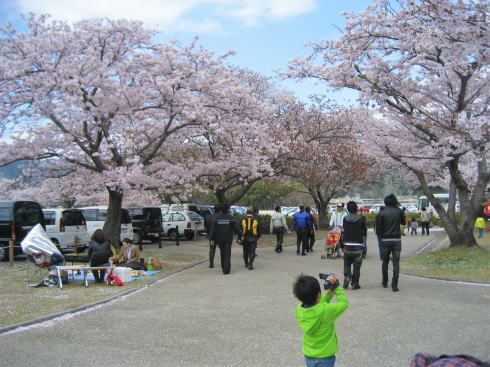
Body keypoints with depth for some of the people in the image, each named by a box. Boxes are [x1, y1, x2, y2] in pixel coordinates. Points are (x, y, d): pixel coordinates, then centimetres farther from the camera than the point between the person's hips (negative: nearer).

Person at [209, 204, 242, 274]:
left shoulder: (216, 218, -4)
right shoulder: (231, 218, -5)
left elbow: (212, 229, -8)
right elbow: (236, 228, -8)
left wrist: (211, 239, -6)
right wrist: (240, 236, 1)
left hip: (219, 239, 2)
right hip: (228, 239, -2)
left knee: (222, 253, 17)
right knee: (227, 254, 0)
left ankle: (224, 268, 25)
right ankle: (226, 269, -8)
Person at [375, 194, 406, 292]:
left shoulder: (381, 213, -6)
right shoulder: (399, 211, -4)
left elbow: (378, 228, -6)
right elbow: (404, 222, 13)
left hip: (385, 240, 0)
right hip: (397, 240, 0)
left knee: (385, 261, 16)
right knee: (396, 263, 1)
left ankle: (385, 282, 26)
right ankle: (394, 285, -4)